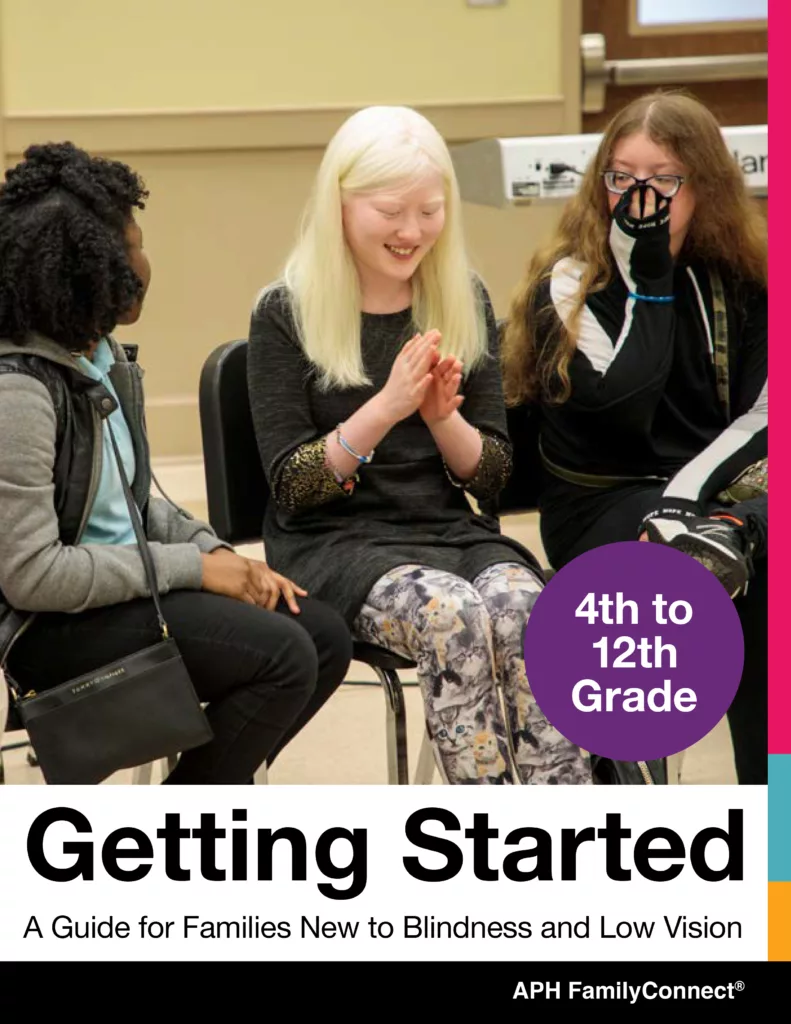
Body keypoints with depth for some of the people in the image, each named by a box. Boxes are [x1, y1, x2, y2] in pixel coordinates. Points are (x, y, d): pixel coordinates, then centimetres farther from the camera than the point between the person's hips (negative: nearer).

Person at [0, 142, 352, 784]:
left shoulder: (106, 360, 7)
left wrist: (221, 555, 0)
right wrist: (193, 566, -19)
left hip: (120, 587, 9)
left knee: (324, 635, -2)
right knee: (281, 654, -21)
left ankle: (216, 783, 18)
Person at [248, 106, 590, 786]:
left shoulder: (465, 303, 10)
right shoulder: (287, 314, -2)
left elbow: (490, 476, 9)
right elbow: (293, 487, -7)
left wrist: (443, 416, -12)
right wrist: (388, 407, -20)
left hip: (449, 528, 4)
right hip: (334, 542, -3)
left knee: (529, 612, -29)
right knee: (453, 616, -33)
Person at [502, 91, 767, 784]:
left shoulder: (743, 278, 9)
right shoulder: (570, 284, -1)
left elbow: (761, 409, 1)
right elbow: (624, 408, -15)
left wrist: (693, 488, -16)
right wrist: (650, 280, -12)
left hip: (722, 485, 3)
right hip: (606, 508, -3)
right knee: (758, 561, -33)